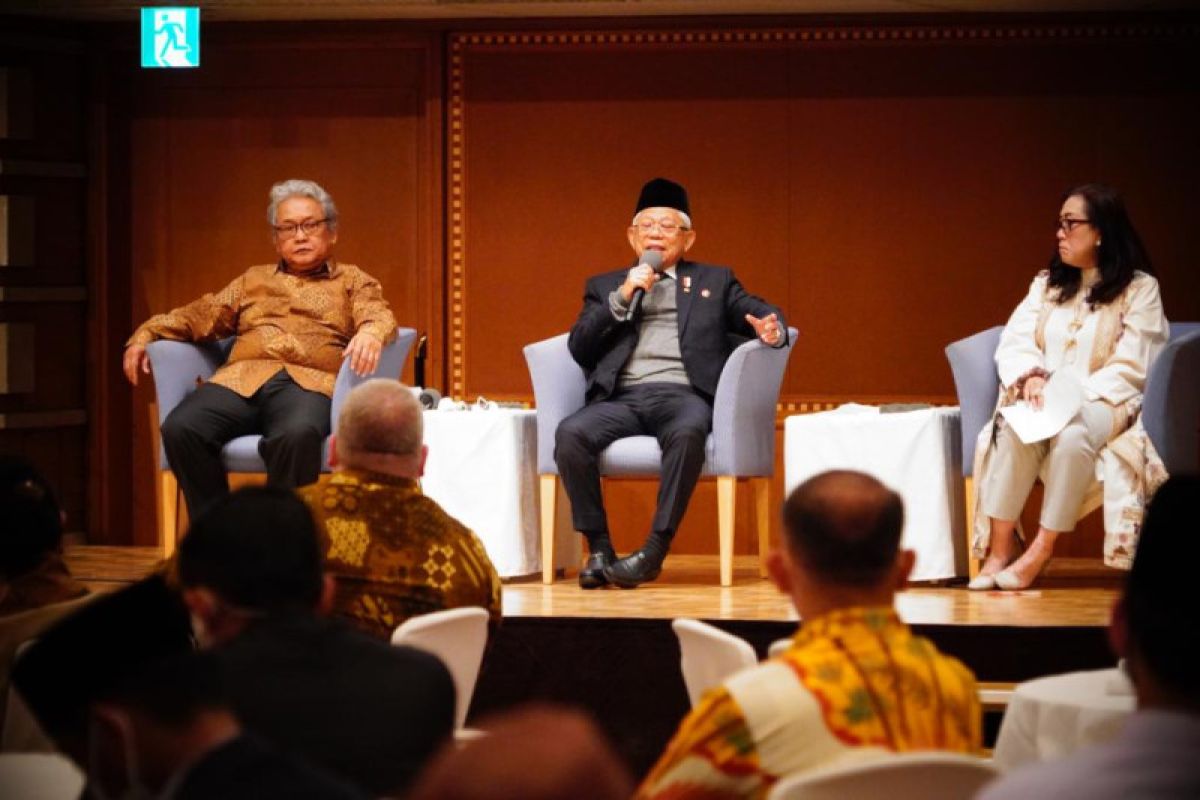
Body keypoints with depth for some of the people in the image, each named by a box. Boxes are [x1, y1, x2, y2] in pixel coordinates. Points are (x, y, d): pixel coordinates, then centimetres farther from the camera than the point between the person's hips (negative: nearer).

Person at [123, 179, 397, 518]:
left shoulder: (352, 281, 24)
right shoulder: (253, 280, 33)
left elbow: (379, 317, 5)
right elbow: (201, 315, 25)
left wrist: (371, 333, -20)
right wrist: (145, 334, 8)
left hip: (309, 383, -3)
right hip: (242, 379, 3)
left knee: (298, 435, -40)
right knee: (181, 428, -29)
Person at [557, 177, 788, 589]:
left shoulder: (714, 281, 25)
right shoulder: (605, 287, 25)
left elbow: (759, 313, 12)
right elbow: (578, 347, 11)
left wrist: (770, 328, -13)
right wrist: (622, 297, 1)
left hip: (683, 394, -1)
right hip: (622, 397, 1)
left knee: (687, 433, -38)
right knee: (569, 433, -31)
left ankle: (655, 551, -34)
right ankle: (599, 549, -21)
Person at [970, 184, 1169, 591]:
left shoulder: (1139, 289, 0)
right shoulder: (1047, 284, 16)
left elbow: (1129, 370, -8)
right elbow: (1014, 343, 5)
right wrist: (1031, 377, -18)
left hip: (1106, 405, -4)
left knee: (1073, 431, -38)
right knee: (1014, 427, -32)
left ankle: (1041, 552, -35)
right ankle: (1000, 548, -34)